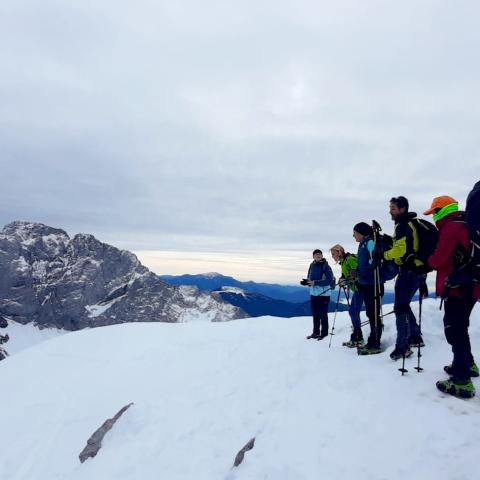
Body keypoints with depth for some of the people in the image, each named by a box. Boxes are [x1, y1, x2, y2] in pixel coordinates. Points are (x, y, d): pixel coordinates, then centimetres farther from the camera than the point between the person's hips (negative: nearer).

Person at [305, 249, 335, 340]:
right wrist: (307, 281, -6)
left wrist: (315, 282, -22)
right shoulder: (312, 265, 7)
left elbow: (329, 280, -18)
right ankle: (316, 332, 28)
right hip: (313, 293, 6)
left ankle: (324, 333, 15)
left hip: (324, 294, -6)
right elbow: (309, 277, 17)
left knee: (323, 314, 2)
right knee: (315, 314, 15)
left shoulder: (326, 266, -11)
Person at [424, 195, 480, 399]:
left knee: (455, 331, -6)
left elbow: (438, 259, -19)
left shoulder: (451, 227, -15)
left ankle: (462, 382, -3)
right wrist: (436, 261, 7)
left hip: (456, 288, -10)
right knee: (459, 328, 23)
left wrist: (428, 261, 1)